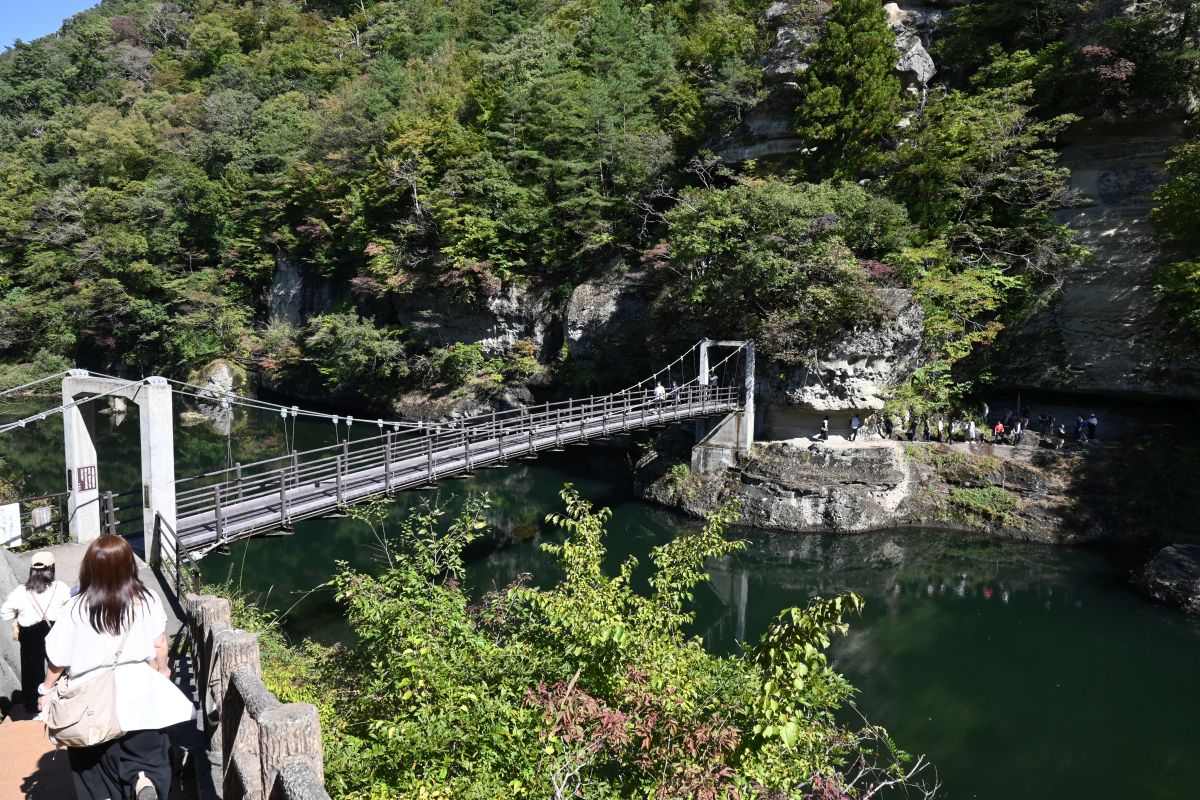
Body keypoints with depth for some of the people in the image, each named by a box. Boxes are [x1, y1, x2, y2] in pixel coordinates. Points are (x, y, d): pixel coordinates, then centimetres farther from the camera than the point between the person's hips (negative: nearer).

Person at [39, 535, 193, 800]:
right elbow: (159, 645, -1)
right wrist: (162, 671, 19)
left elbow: (58, 658, -4)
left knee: (98, 775, 17)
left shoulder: (76, 610, -11)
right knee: (147, 755, 12)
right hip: (139, 694, 0)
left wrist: (47, 689, 15)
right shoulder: (147, 600, -8)